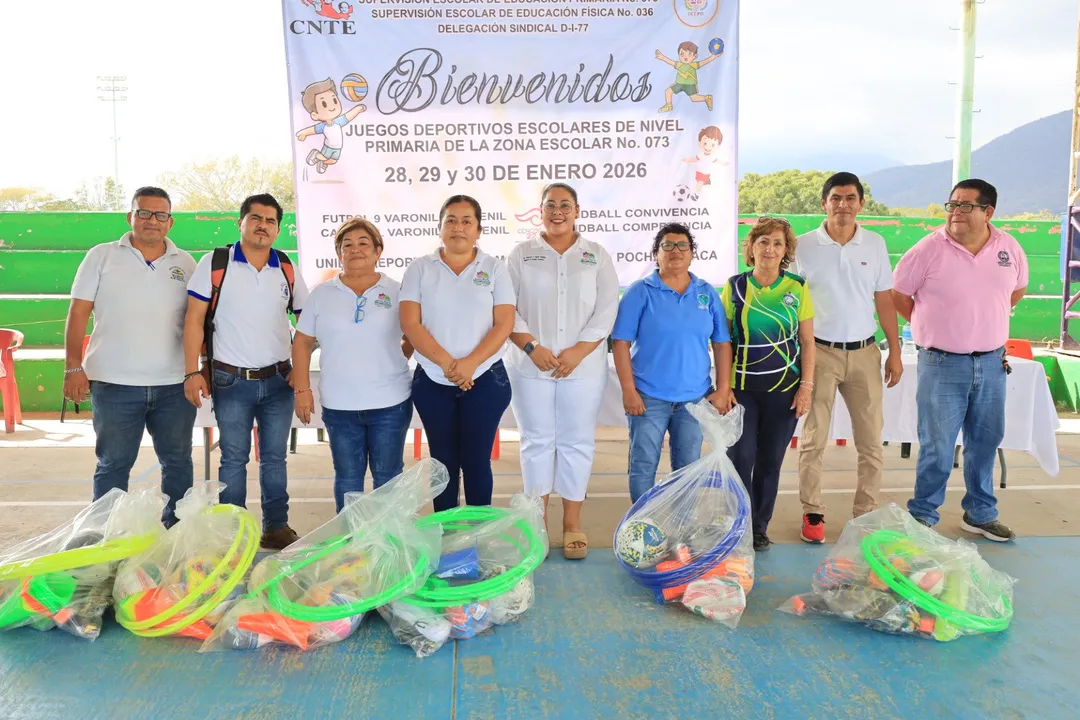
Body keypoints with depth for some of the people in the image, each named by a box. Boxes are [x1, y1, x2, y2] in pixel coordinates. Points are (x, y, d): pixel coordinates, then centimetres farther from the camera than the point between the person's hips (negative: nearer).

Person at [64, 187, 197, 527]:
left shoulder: (185, 263, 8)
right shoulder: (102, 256, 3)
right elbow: (78, 313, 1)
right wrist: (74, 367, -7)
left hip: (174, 384, 2)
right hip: (115, 384, -2)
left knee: (178, 462, 10)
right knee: (112, 465, 7)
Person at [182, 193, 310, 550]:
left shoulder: (287, 268, 5)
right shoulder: (214, 263, -3)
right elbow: (194, 319, -4)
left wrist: (299, 364, 1)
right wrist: (192, 372, -10)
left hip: (278, 380, 3)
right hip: (231, 381, -2)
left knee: (275, 457, 10)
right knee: (233, 458, 6)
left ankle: (276, 527, 21)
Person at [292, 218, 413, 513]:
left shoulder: (397, 291, 1)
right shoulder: (321, 294, 4)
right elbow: (302, 343, 7)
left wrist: (396, 360, 1)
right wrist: (302, 390, 1)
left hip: (390, 403, -1)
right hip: (339, 405, 1)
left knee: (388, 476, 9)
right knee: (347, 477, 10)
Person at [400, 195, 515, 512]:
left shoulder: (495, 268, 4)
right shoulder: (420, 268, 4)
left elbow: (504, 323, -4)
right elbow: (410, 323, -5)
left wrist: (470, 363, -17)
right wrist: (446, 363, -16)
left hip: (484, 379, -1)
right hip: (432, 381, 1)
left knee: (477, 461, 4)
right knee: (443, 461, 9)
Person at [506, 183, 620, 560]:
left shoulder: (596, 255, 8)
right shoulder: (522, 254, 8)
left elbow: (607, 309, 0)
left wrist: (579, 350, -11)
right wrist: (531, 346, -12)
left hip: (583, 367, 0)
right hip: (531, 366, 0)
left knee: (577, 443, 4)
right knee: (537, 441, 5)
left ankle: (572, 523, 14)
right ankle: (538, 521, 15)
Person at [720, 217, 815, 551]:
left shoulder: (797, 288, 3)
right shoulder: (734, 287, 1)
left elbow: (807, 342, 5)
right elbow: (723, 341, 1)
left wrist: (807, 386, -2)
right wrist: (724, 386, -5)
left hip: (784, 389, 1)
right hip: (743, 388, -1)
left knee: (770, 460, 7)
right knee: (740, 458, -4)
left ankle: (760, 527, 21)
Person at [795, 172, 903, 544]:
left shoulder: (875, 244, 3)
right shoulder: (804, 246, -4)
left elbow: (884, 300, 8)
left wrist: (895, 352, 6)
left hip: (864, 352, 3)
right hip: (819, 352, -2)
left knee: (871, 440, 7)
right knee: (813, 439, 3)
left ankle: (866, 513, 20)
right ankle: (812, 513, 17)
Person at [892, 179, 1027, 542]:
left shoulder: (1009, 247, 2)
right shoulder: (929, 249, -11)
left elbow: (1018, 288, 19)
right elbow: (898, 294, -3)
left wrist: (989, 322, 13)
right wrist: (931, 326, 2)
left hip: (992, 362, 5)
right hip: (942, 364, -4)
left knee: (985, 442, 15)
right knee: (937, 447, 0)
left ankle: (981, 514, 31)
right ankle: (922, 518, 14)